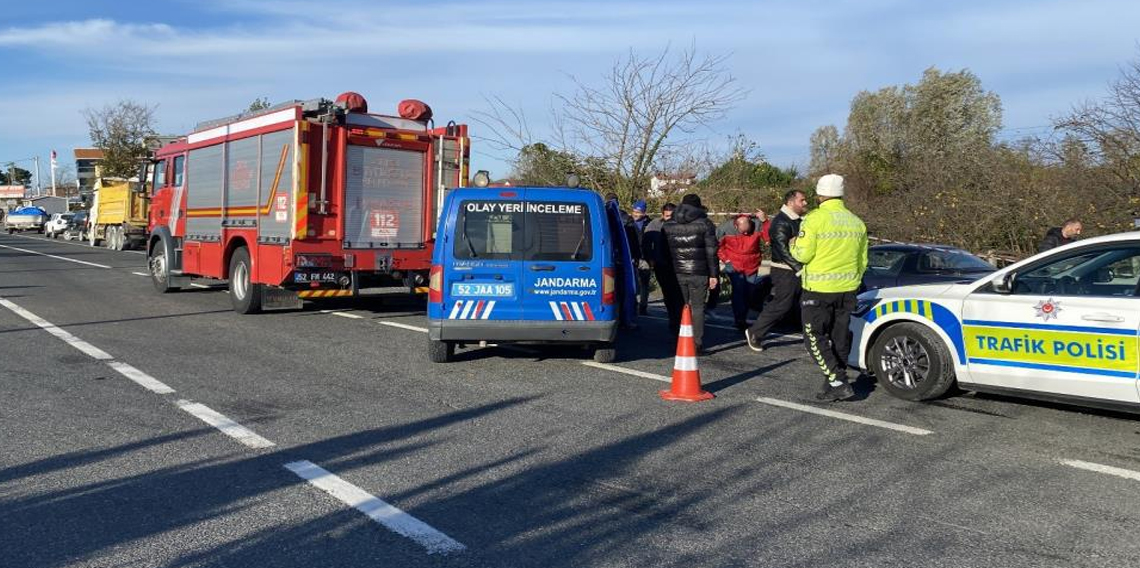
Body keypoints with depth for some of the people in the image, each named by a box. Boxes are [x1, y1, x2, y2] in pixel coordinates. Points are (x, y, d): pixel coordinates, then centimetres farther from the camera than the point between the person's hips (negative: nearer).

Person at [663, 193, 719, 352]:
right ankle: (697, 343, 3)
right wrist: (713, 274, -2)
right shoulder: (705, 224, -1)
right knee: (697, 307, 6)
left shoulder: (668, 225, 9)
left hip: (676, 273, 2)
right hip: (698, 273, -2)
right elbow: (711, 252, -4)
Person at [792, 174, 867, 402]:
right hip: (847, 289, 6)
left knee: (815, 337, 1)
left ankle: (838, 382, -10)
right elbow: (862, 260, 14)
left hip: (819, 289, -6)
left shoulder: (815, 219, -12)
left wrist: (793, 245, 8)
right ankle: (834, 386, 19)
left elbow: (803, 255, -13)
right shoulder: (856, 222, 9)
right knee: (840, 338, 13)